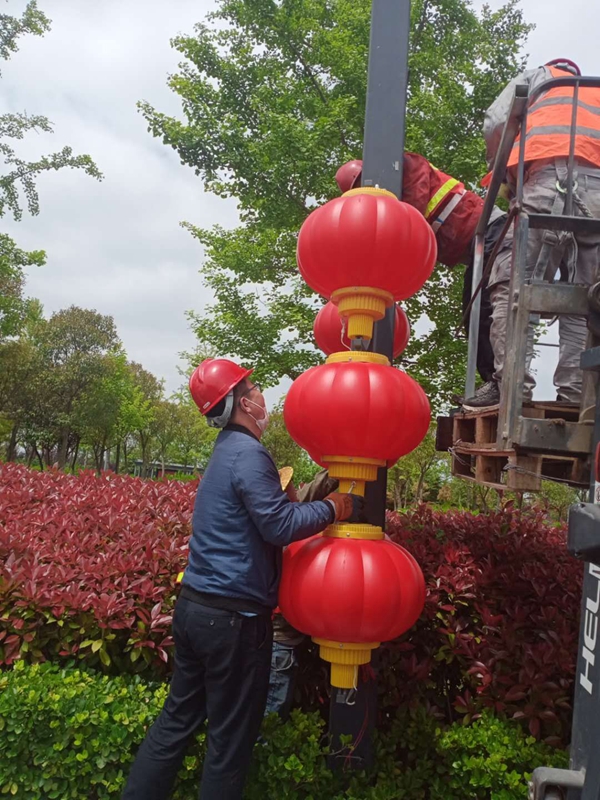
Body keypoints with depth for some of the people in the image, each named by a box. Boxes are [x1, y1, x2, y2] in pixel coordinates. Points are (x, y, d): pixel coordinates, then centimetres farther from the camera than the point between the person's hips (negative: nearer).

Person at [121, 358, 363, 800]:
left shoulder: (226, 451, 13)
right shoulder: (248, 453, -18)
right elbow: (279, 526, -23)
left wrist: (317, 495, 13)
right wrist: (333, 508, -11)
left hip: (195, 606, 9)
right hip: (232, 617, -9)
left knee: (178, 719, 20)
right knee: (231, 735, 9)